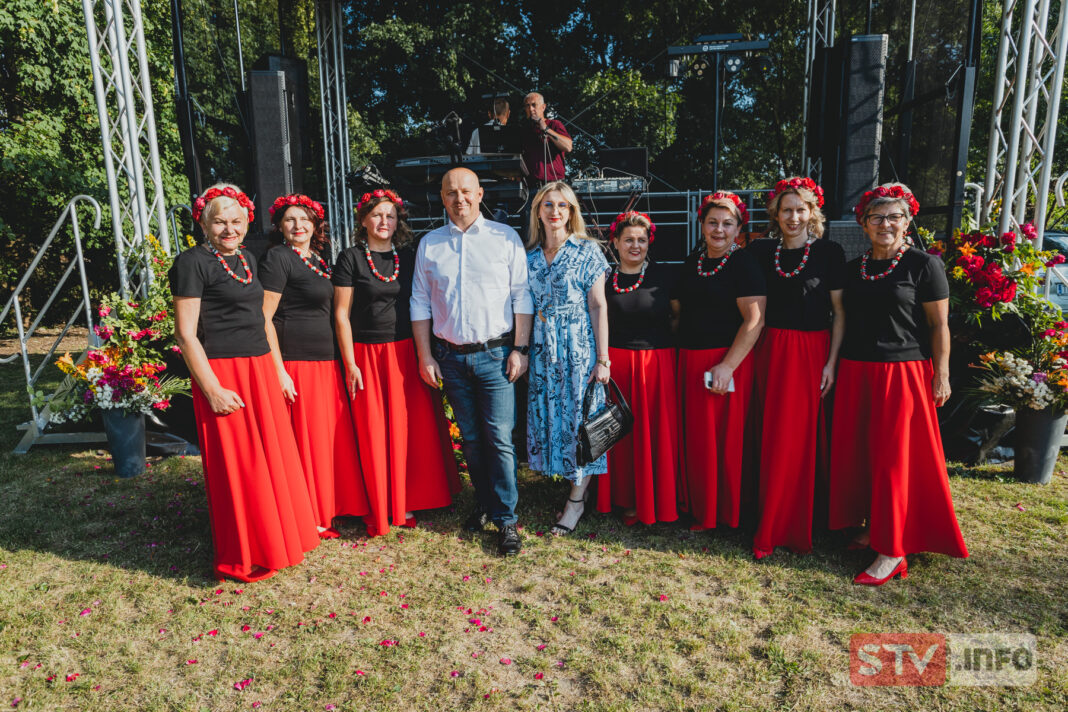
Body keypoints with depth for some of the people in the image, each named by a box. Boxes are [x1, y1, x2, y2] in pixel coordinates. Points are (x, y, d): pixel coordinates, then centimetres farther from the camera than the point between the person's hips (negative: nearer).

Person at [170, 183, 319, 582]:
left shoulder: (246, 259, 15)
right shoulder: (192, 263, -9)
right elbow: (186, 335, -13)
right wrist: (213, 390, -18)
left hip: (260, 370, 8)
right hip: (223, 374, -8)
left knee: (272, 456, 14)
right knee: (237, 466, 1)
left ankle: (277, 540, 31)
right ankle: (243, 559, 17)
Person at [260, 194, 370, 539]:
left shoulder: (319, 259, 16)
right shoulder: (278, 258, -7)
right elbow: (264, 318, -13)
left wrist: (343, 361, 17)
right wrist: (278, 371, -18)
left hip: (325, 361, 8)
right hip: (295, 362, -8)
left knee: (332, 435, 12)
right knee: (304, 438, 0)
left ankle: (329, 505, 26)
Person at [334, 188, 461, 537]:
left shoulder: (407, 256, 10)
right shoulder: (350, 258, -1)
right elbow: (342, 314, -2)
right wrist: (350, 364, -7)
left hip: (408, 352, 3)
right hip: (369, 354, -3)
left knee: (414, 426, 5)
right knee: (376, 433, 4)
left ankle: (408, 502, 22)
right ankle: (381, 509, 19)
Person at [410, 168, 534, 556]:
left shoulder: (505, 237, 3)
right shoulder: (429, 244, 9)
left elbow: (522, 297, 0)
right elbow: (420, 303, 10)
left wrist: (520, 349, -7)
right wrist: (425, 356, 5)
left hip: (495, 354, -2)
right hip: (451, 357, 3)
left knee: (500, 438, -5)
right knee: (470, 438, 11)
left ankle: (505, 519, 6)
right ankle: (484, 503, 28)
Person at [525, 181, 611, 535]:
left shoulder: (587, 251, -3)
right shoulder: (530, 254, 9)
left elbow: (598, 307, -6)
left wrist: (603, 359, -11)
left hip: (578, 347, -4)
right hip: (542, 349, 4)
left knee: (577, 415, 0)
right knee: (547, 414, 6)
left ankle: (577, 498, 14)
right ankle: (572, 478, 24)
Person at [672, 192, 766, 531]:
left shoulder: (744, 264, -7)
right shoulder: (692, 262, 14)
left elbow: (755, 319, -16)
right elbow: (678, 309, 20)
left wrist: (727, 366, -22)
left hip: (727, 361, -6)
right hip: (690, 361, 6)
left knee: (725, 438, 1)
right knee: (695, 439, 12)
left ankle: (729, 513, 19)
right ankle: (701, 509, 27)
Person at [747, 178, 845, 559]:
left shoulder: (829, 252, -1)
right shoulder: (761, 251, 7)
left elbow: (840, 311, -2)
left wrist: (832, 362, -8)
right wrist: (751, 353, 4)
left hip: (813, 352, -2)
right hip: (772, 351, 3)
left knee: (805, 438, 2)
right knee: (774, 438, 5)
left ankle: (799, 527, 16)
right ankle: (771, 527, 16)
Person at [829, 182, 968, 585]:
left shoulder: (923, 265, -4)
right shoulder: (853, 269, 11)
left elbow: (939, 326, -5)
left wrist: (941, 375, -8)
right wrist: (836, 367, 11)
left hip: (903, 372, -5)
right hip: (856, 373, 5)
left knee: (894, 459, -3)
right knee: (858, 455, 9)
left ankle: (893, 551, 7)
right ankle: (873, 527, 26)